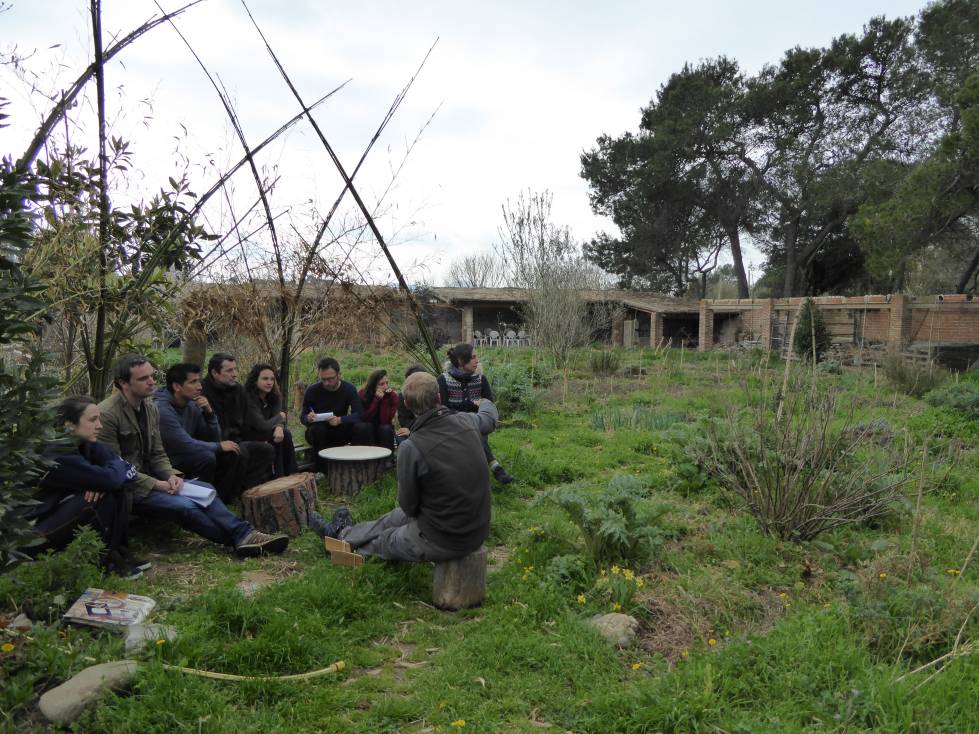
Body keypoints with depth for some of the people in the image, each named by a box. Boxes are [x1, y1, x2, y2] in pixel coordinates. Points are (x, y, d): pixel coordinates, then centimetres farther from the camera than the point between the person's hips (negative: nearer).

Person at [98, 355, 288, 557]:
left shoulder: (150, 408, 9)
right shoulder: (107, 414, -17)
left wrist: (170, 476, -8)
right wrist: (156, 484, -19)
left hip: (148, 478, 8)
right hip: (125, 488, -8)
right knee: (185, 506, -24)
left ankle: (244, 534, -19)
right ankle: (239, 539, -16)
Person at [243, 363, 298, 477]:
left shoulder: (274, 396, -1)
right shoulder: (248, 398, -24)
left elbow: (279, 419, -12)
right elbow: (261, 425, -28)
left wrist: (279, 427, -35)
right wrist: (280, 416, -13)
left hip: (264, 434, 6)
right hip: (247, 438, -6)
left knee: (285, 434, -20)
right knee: (276, 439, -27)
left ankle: (293, 474, -16)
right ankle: (280, 476, -17)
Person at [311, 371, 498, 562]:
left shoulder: (411, 448, -26)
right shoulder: (467, 422, -10)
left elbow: (409, 505, -11)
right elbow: (489, 417, 17)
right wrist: (485, 402, 40)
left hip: (443, 541, -6)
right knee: (399, 516, 29)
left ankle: (342, 534, 52)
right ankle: (347, 530, 53)